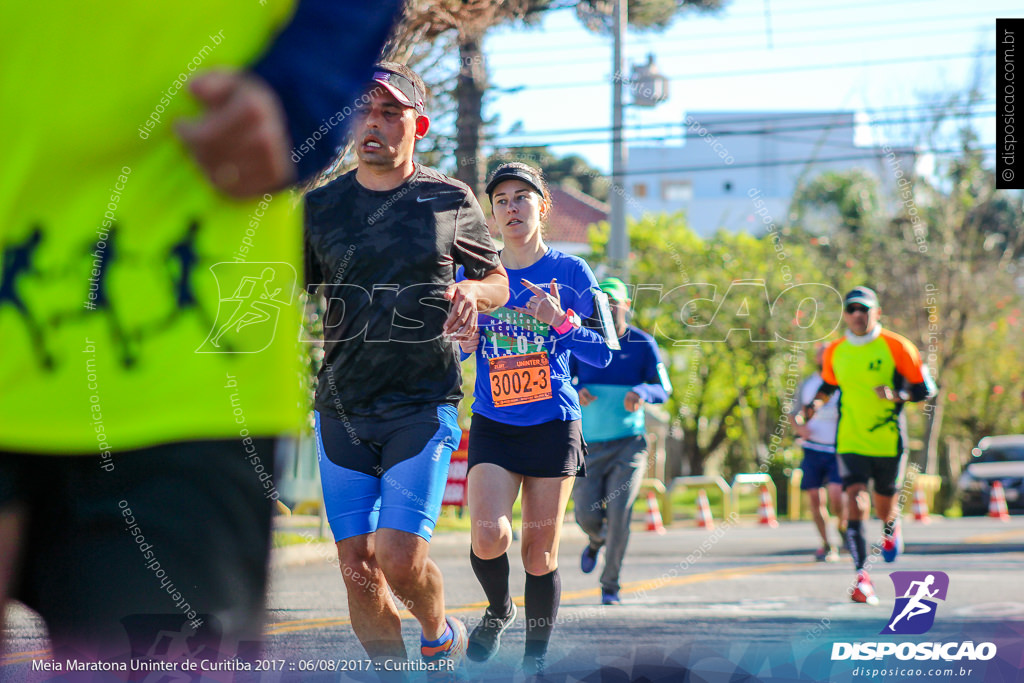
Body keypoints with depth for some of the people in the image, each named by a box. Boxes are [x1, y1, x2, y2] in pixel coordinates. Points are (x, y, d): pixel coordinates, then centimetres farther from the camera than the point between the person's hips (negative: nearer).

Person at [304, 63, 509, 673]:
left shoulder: (451, 201, 4)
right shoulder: (321, 206, 8)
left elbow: (497, 281, 15)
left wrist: (471, 292, -8)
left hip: (423, 405, -3)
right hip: (341, 409, 3)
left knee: (400, 559, -13)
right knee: (358, 568, 1)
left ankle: (440, 634, 18)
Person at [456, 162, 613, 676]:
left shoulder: (570, 271, 1)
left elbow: (602, 354, -2)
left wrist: (561, 321, -17)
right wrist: (460, 343, -9)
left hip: (553, 425, -1)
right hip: (492, 426, 1)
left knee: (540, 555, 1)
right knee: (488, 537, -19)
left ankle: (535, 664, 16)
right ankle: (498, 609, 12)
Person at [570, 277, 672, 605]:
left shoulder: (642, 344, 0)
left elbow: (663, 388, 2)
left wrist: (642, 393, -21)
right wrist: (574, 393, -19)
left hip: (628, 442, -1)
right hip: (588, 443, 1)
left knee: (619, 513, -12)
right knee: (587, 514, -4)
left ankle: (610, 584, 5)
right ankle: (597, 541, 35)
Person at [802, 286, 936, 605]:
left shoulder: (896, 347, -6)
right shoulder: (835, 352, 4)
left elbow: (926, 389, -2)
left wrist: (896, 394, -20)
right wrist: (817, 402, 3)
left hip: (889, 441, -1)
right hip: (850, 441, 1)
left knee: (884, 507, 12)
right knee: (855, 501, -17)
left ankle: (891, 527, 52)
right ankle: (862, 577, -19)